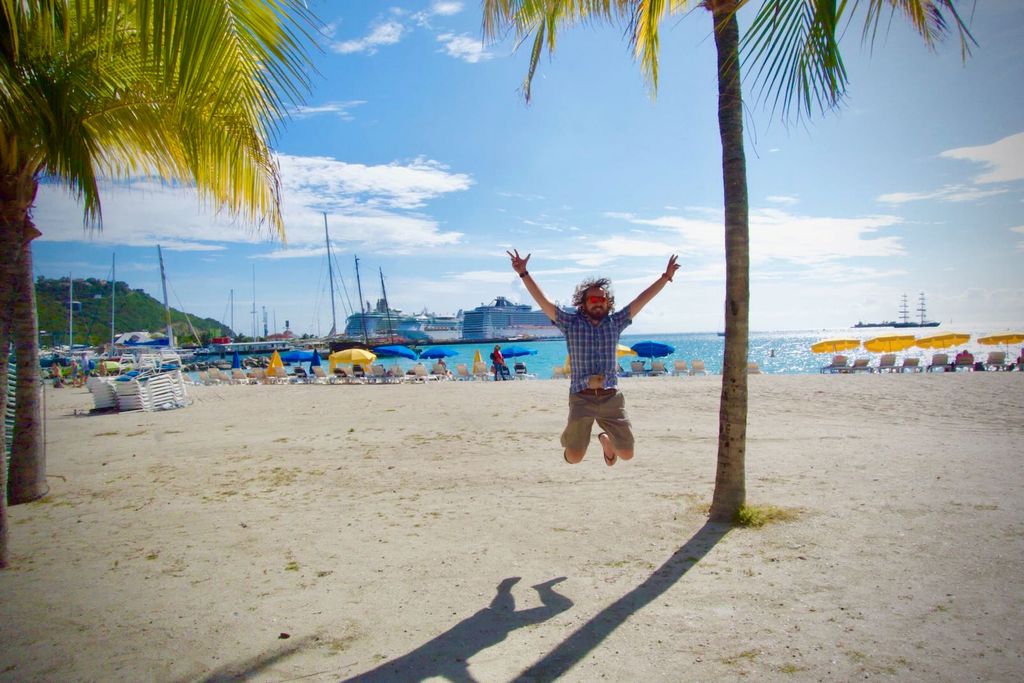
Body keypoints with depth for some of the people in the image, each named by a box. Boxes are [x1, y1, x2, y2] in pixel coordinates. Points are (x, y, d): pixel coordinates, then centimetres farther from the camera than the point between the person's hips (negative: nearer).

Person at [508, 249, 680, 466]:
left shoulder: (615, 322, 10)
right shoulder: (571, 323, 3)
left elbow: (642, 299, 10)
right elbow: (542, 301, -2)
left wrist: (666, 277, 8)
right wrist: (523, 273, -8)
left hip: (611, 398, 3)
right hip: (581, 399, -2)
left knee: (626, 454, 3)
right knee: (574, 457, -7)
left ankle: (606, 439, 38)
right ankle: (572, 439, 31)